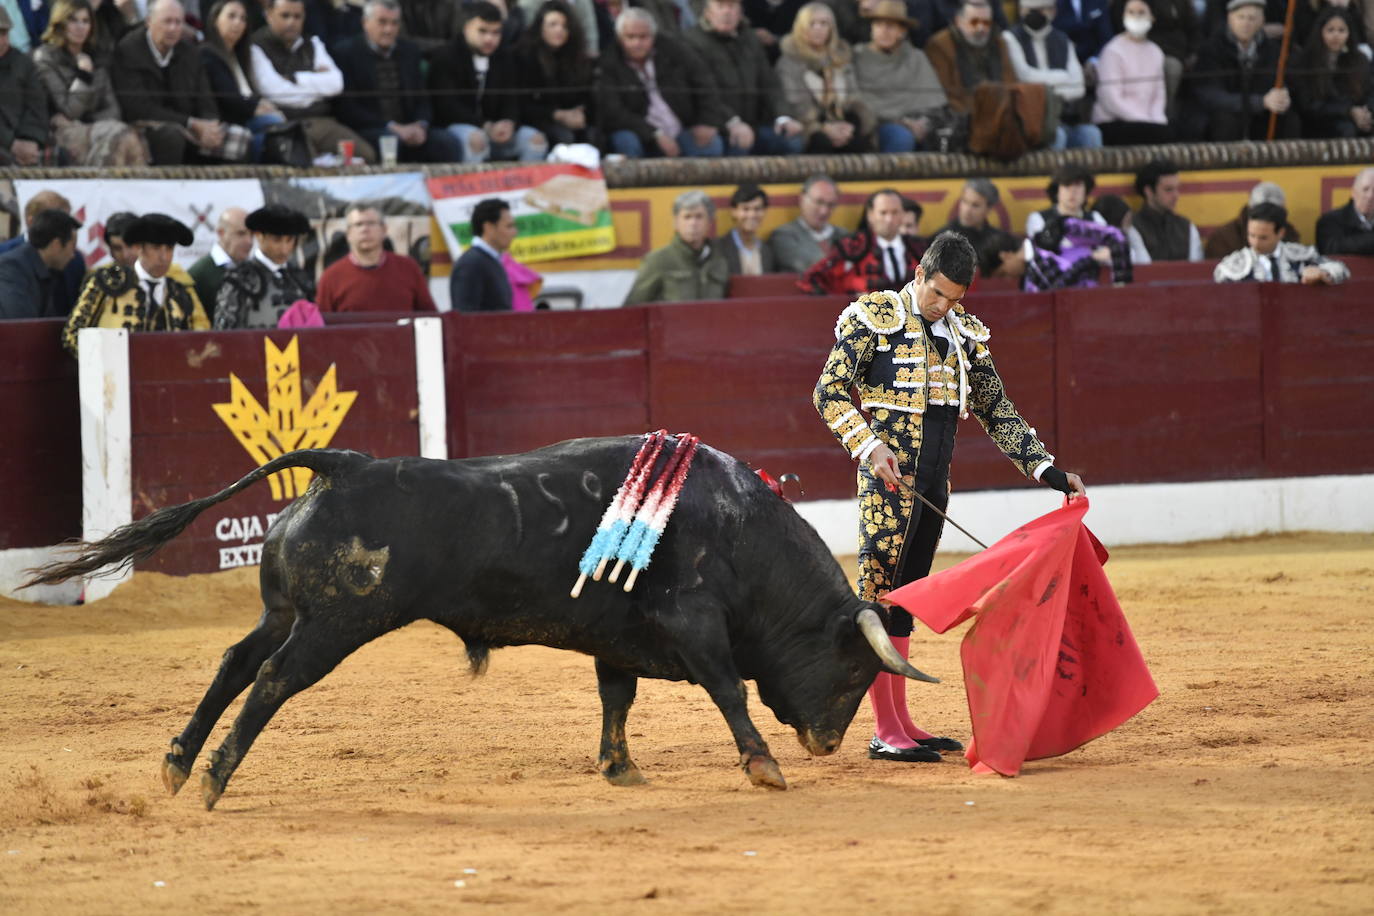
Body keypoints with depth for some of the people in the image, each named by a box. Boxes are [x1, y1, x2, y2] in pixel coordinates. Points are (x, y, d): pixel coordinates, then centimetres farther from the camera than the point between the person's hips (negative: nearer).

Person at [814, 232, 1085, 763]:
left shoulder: (966, 333, 13)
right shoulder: (873, 317, -5)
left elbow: (996, 411, 17)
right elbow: (830, 391, -8)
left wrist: (1049, 471, 10)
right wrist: (870, 446, -21)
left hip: (935, 481, 6)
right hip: (889, 475, -6)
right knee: (877, 597, -6)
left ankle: (902, 726, 14)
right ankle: (885, 733, -7)